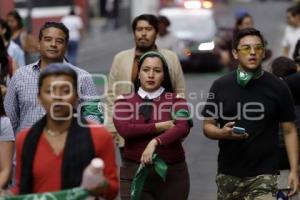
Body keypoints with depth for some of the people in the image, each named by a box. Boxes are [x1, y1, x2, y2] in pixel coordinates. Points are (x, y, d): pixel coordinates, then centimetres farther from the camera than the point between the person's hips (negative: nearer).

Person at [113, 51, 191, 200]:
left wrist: (155, 142, -28)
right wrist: (158, 127, -12)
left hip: (172, 173, 0)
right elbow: (123, 129, -11)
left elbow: (183, 128, -14)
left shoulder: (176, 100, 4)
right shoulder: (125, 101, 7)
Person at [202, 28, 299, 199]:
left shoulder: (278, 88, -1)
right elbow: (208, 126, 8)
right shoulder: (220, 86, 3)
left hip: (264, 174, -2)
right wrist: (222, 133, -15)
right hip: (228, 174, 3)